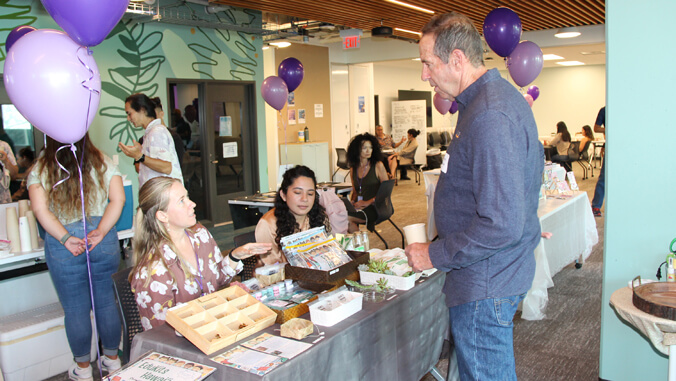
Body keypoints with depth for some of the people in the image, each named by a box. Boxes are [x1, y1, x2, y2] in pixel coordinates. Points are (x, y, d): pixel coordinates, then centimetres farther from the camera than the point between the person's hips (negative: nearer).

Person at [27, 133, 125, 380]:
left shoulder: (40, 170, 1)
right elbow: (118, 199, -7)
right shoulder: (103, 162, 3)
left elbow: (40, 209, -11)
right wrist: (100, 232, -11)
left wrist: (65, 238, -12)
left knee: (75, 308, 11)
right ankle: (112, 359, 30)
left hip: (63, 247, -1)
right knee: (107, 302, 15)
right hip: (104, 241, 2)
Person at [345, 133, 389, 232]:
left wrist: (368, 202, -11)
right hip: (359, 207, 5)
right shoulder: (353, 169, 14)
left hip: (375, 207, -5)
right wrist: (352, 202, 1)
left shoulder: (378, 165, 0)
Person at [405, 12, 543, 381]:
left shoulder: (489, 117, -26)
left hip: (485, 285, -10)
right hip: (494, 273, 10)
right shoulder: (501, 95, 9)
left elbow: (502, 225, -30)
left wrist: (435, 255, -17)